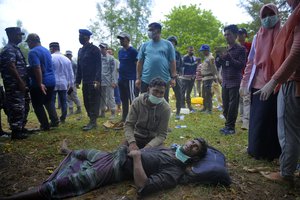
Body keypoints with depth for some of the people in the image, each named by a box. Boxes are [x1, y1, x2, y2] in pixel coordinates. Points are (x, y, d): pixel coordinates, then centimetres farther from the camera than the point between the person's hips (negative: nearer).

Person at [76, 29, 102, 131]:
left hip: (93, 82, -8)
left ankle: (93, 122, 2)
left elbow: (99, 65, -13)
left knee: (93, 102, -3)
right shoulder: (80, 50, 16)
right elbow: (79, 67, 18)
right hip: (85, 82, 8)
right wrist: (78, 81, 15)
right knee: (86, 102, 10)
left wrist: (97, 80, -22)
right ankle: (92, 121, 19)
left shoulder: (94, 49, -7)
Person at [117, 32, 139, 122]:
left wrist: (138, 78, -15)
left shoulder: (133, 51, -8)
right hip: (121, 79, 8)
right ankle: (124, 118, 25)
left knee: (133, 101, -6)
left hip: (130, 79, -8)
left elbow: (138, 65, -10)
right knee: (124, 100, 14)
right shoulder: (120, 51, 15)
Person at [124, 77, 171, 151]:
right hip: (137, 136, 1)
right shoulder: (137, 102, -16)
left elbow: (162, 134, -19)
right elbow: (129, 124, -15)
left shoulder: (166, 108, -19)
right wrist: (132, 142, -33)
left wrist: (148, 147, -36)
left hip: (153, 139, 0)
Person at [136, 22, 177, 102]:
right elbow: (140, 62, 9)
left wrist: (173, 77, -1)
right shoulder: (145, 45, 9)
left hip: (164, 80, -1)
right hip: (146, 80, 1)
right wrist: (138, 78, 4)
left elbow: (172, 62, 5)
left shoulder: (167, 44, 6)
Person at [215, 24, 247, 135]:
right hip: (225, 82, 5)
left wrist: (228, 57, -18)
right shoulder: (224, 49, 15)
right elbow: (217, 65, 11)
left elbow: (241, 65, -10)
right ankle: (229, 125, 18)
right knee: (225, 106, 7)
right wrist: (219, 56, -9)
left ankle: (230, 127, 3)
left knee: (232, 106, -5)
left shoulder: (241, 49, 0)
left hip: (235, 82, -5)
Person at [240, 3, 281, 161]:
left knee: (273, 117, 3)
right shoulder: (257, 37, 13)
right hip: (258, 83, 3)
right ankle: (257, 149, 19)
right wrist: (245, 82, 7)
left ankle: (272, 151, 16)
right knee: (258, 118, 6)